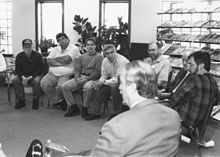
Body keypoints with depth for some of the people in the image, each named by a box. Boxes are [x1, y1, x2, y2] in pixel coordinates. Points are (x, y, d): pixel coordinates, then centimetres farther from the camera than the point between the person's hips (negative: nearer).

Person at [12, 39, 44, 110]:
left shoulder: (37, 55, -8)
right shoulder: (19, 56, 1)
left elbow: (40, 69, -11)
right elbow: (17, 70, 2)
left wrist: (30, 77, -21)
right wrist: (23, 77, -20)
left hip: (35, 75, -3)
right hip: (23, 76, 3)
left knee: (36, 81, -36)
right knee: (14, 80, -24)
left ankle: (36, 100, -16)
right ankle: (21, 100, -12)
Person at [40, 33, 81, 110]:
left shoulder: (74, 48, 1)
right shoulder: (55, 49, 19)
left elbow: (66, 59, -15)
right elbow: (49, 61, 4)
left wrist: (55, 59, 3)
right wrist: (62, 63, -9)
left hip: (66, 74, -5)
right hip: (52, 73, 5)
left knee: (61, 86, -34)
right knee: (44, 83, -22)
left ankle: (56, 101, 0)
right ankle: (59, 101, -7)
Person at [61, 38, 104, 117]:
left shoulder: (99, 56, 2)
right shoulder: (82, 57, 20)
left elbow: (98, 72, -8)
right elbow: (77, 70, 16)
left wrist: (86, 79, -17)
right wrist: (77, 78, -6)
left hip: (92, 78, -6)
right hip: (81, 78, 6)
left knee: (86, 87, -39)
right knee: (64, 86, -13)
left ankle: (85, 109, -21)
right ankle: (73, 107, -8)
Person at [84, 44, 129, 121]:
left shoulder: (122, 61, -22)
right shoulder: (105, 61, 1)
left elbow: (118, 79, -27)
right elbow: (103, 76, 8)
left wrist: (104, 82, -30)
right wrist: (99, 82, -14)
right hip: (111, 82, 7)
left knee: (115, 88, -37)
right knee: (95, 89, -8)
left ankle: (116, 113, -17)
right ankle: (94, 112, 5)